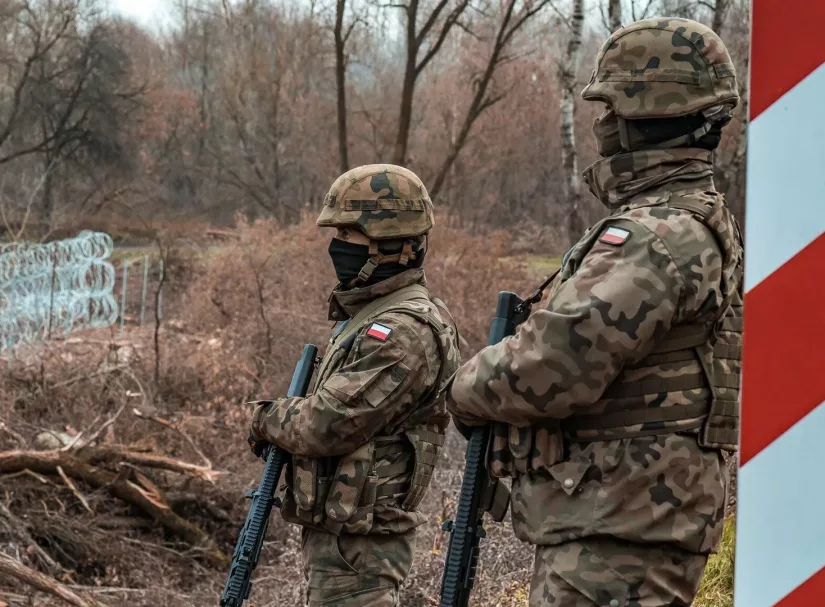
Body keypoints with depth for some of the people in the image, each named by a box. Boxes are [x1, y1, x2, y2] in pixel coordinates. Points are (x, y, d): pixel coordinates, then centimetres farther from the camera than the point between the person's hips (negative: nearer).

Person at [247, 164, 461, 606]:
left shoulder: (405, 331, -20)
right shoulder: (367, 315, 13)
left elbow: (327, 425, -23)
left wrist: (267, 418, -5)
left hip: (356, 544, -10)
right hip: (335, 532, 10)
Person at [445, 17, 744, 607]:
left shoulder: (656, 236, -19)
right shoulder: (703, 224, 16)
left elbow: (554, 364, -26)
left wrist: (469, 389, -7)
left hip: (616, 538, -11)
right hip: (629, 521, 11)